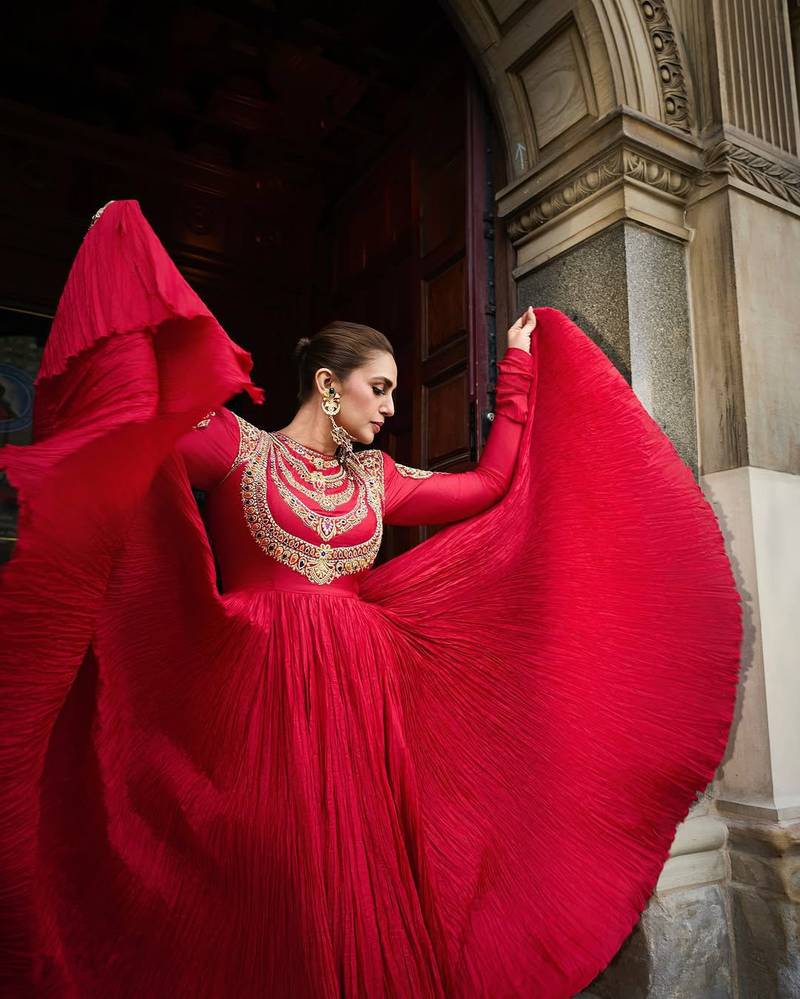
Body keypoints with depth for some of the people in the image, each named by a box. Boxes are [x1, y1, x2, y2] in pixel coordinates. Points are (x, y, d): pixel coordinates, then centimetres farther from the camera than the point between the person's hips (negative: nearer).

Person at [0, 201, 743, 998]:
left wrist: (519, 367, 20)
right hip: (258, 688, -4)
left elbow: (492, 484, 16)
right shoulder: (239, 448, 1)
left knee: (353, 864, 8)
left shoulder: (376, 479, 14)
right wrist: (126, 243, -12)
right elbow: (134, 401, -12)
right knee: (263, 876, 3)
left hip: (358, 688, 4)